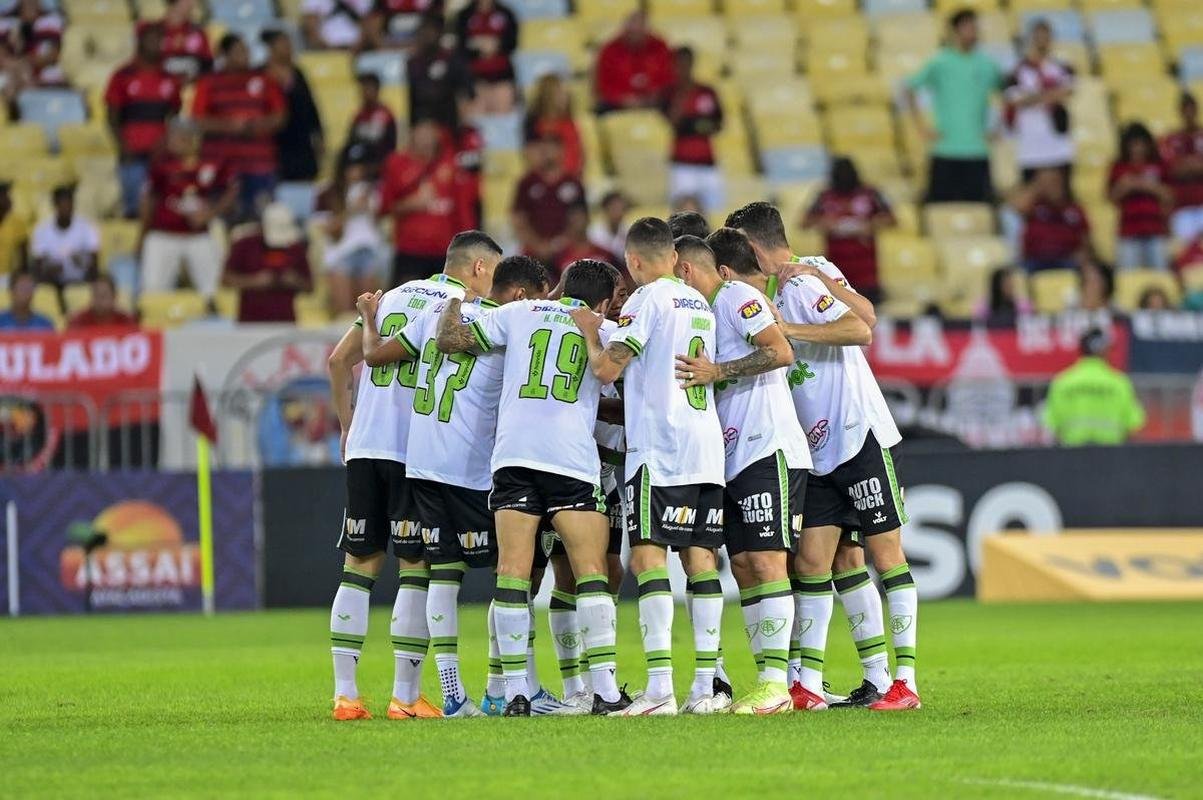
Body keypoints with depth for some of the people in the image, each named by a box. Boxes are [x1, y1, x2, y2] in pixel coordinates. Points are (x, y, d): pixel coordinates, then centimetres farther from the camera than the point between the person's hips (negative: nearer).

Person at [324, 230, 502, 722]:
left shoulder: (392, 297, 18)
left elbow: (339, 359, 17)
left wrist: (348, 427, 22)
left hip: (364, 446, 6)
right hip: (416, 453, -5)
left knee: (359, 566, 7)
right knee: (417, 570, -1)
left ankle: (344, 692, 5)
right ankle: (405, 696, -3)